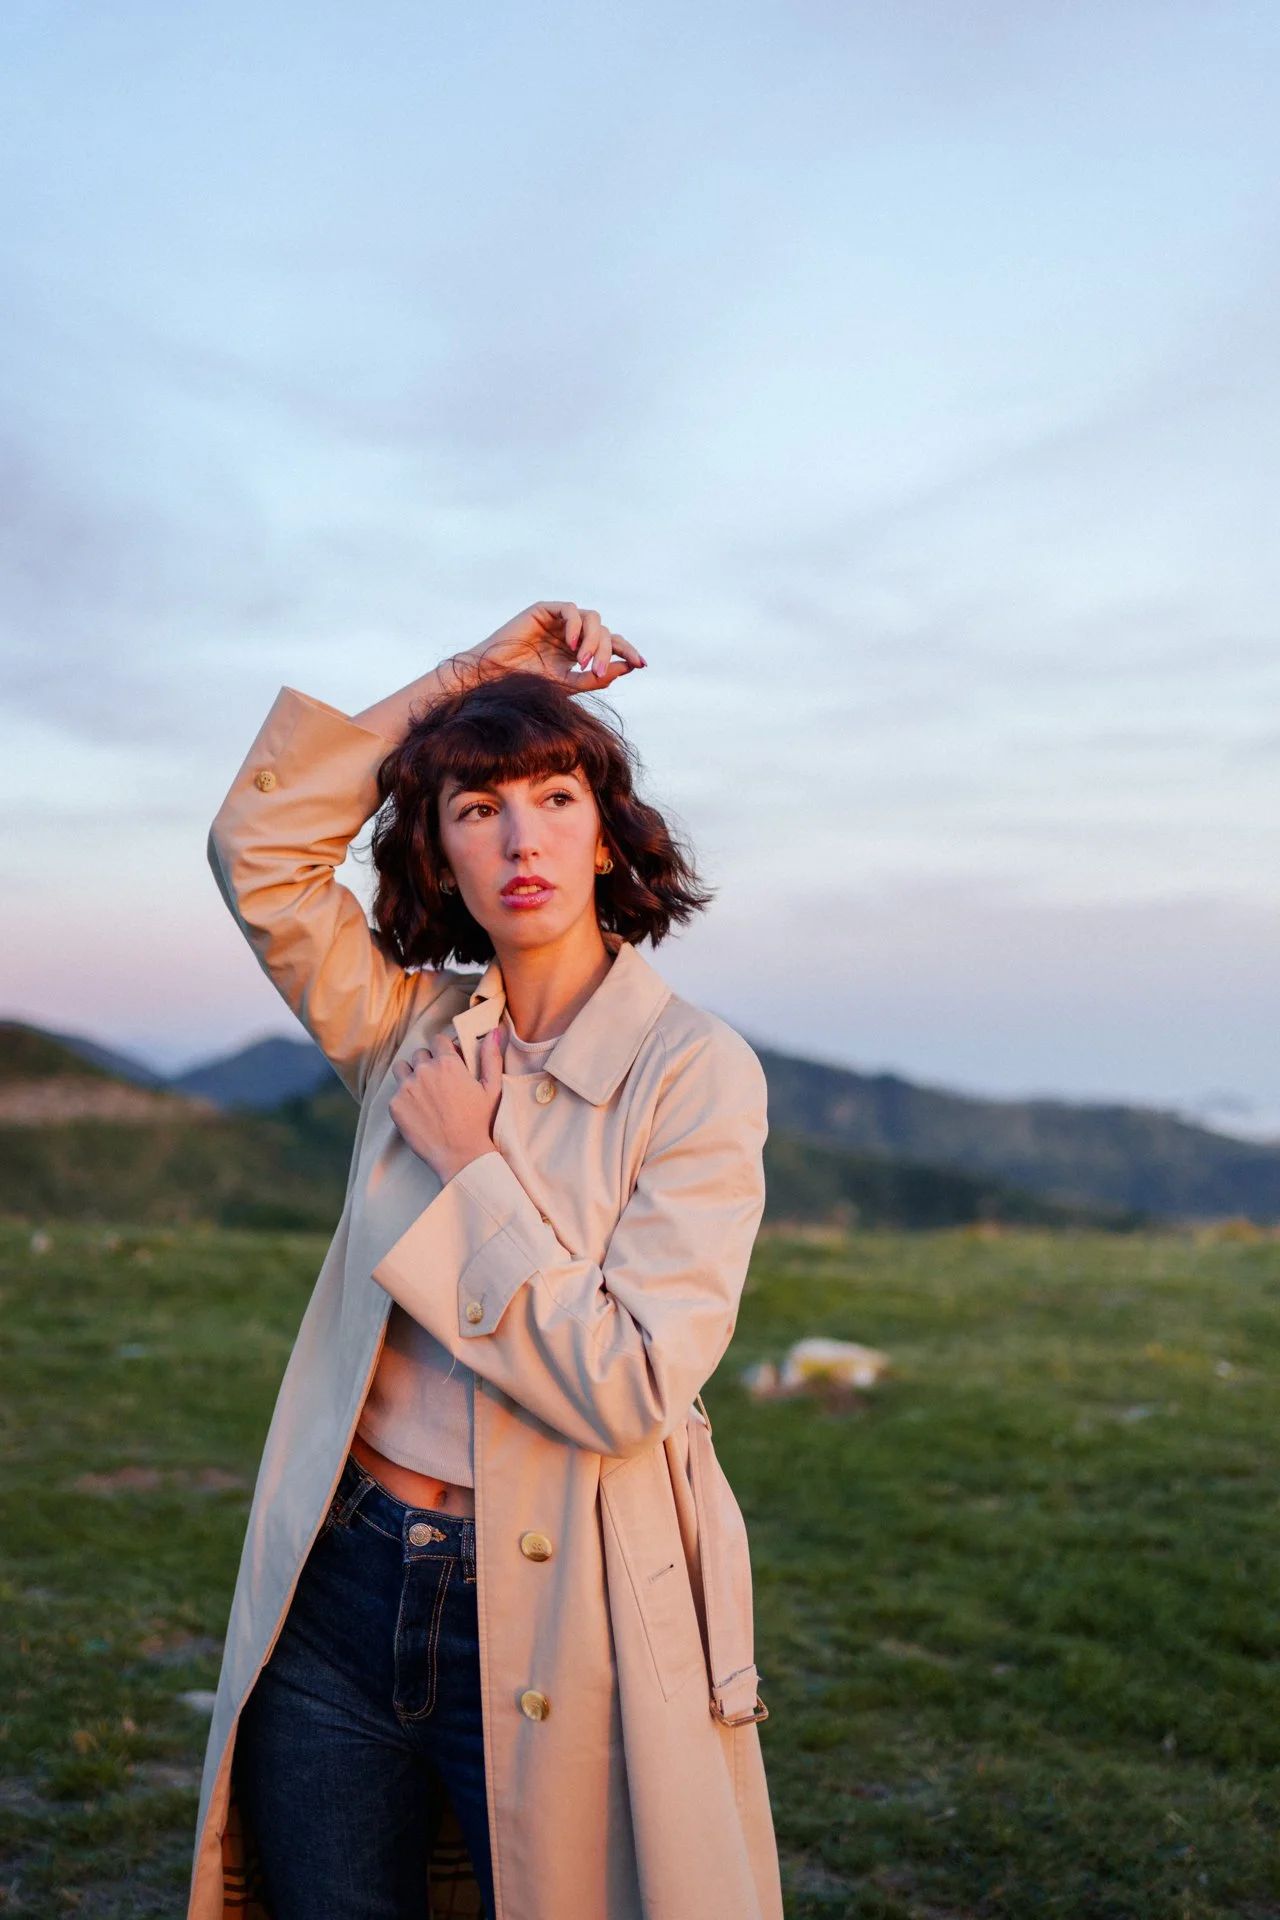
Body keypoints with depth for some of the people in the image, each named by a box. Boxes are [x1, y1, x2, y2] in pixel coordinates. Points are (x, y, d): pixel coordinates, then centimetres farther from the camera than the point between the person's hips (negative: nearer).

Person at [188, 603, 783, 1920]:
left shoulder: (693, 1073, -11)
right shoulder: (415, 1031, 4)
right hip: (340, 1597, 5)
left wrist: (470, 1169, -14)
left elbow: (627, 1388, -19)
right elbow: (258, 843, -3)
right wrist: (466, 675, -4)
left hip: (549, 1630, -4)